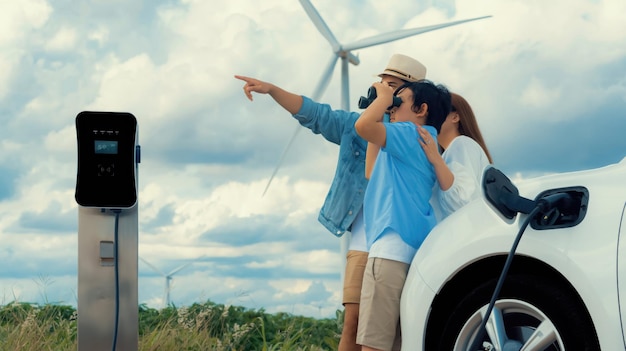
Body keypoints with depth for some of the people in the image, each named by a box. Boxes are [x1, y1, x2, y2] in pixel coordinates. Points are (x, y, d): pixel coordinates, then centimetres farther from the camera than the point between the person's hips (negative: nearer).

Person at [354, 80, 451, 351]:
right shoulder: (407, 147, 25)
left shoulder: (415, 135, -3)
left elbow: (363, 125, -19)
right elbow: (371, 174, 34)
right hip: (398, 248, 10)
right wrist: (384, 103, 32)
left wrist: (383, 97, 2)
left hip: (394, 247, -10)